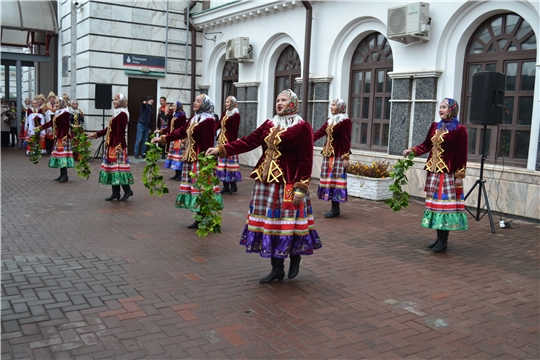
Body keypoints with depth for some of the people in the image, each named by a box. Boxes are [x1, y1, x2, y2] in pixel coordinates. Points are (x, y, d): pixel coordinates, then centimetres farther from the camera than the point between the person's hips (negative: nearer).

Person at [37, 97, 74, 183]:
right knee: (59, 154, 8)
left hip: (63, 136, -9)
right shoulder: (57, 113, 17)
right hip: (58, 137, 9)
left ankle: (65, 175, -9)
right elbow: (51, 122, 23)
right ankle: (62, 174, 12)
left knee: (63, 153, -11)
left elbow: (66, 126, -17)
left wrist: (65, 137, -22)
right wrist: (41, 127, 24)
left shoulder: (65, 113, -11)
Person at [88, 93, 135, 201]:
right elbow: (109, 129, 22)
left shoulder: (122, 114, -12)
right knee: (113, 168, 9)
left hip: (117, 146, -10)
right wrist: (96, 134, 25)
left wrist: (119, 146, -25)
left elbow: (121, 132, -19)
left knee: (117, 168, -8)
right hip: (112, 145, 10)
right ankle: (115, 192, 13)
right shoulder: (117, 113, 16)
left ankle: (127, 190, 1)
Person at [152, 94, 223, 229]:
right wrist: (162, 139, 12)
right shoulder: (194, 118, 16)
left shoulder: (208, 121, -13)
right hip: (190, 158, 9)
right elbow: (181, 131, 17)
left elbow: (208, 144, -18)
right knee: (196, 188, 11)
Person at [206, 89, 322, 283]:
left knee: (288, 223, -1)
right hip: (266, 181, 6)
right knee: (269, 222, 8)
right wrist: (221, 150, -4)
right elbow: (248, 141, 5)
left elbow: (306, 160, -10)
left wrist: (300, 187, -16)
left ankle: (295, 256, 28)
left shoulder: (302, 127, -6)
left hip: (288, 183, -6)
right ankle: (277, 268, 20)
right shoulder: (269, 125, 12)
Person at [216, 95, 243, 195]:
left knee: (230, 162, -4)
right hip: (222, 140, 8)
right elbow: (219, 125, 13)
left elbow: (234, 130, -14)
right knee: (222, 162, 8)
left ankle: (233, 185, 6)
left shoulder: (236, 115, -9)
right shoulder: (225, 113, 15)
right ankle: (225, 185, 14)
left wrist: (231, 143, -19)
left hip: (229, 141, -8)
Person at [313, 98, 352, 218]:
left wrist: (346, 157, -14)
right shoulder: (330, 120, 16)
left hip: (338, 155, -8)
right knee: (329, 179, 6)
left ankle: (335, 209, -1)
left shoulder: (345, 121, -8)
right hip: (328, 154, 8)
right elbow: (320, 132, 13)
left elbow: (346, 141, -11)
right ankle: (334, 207, 12)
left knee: (335, 179, -7)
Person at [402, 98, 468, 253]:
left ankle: (444, 241, 3)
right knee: (435, 203, 10)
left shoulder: (459, 129, -8)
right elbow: (426, 145, 14)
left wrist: (459, 176, -13)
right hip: (433, 172, 7)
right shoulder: (435, 126, 12)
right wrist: (412, 150, -3)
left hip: (448, 173, -7)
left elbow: (461, 155, -10)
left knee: (445, 204, -4)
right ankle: (439, 238, 20)